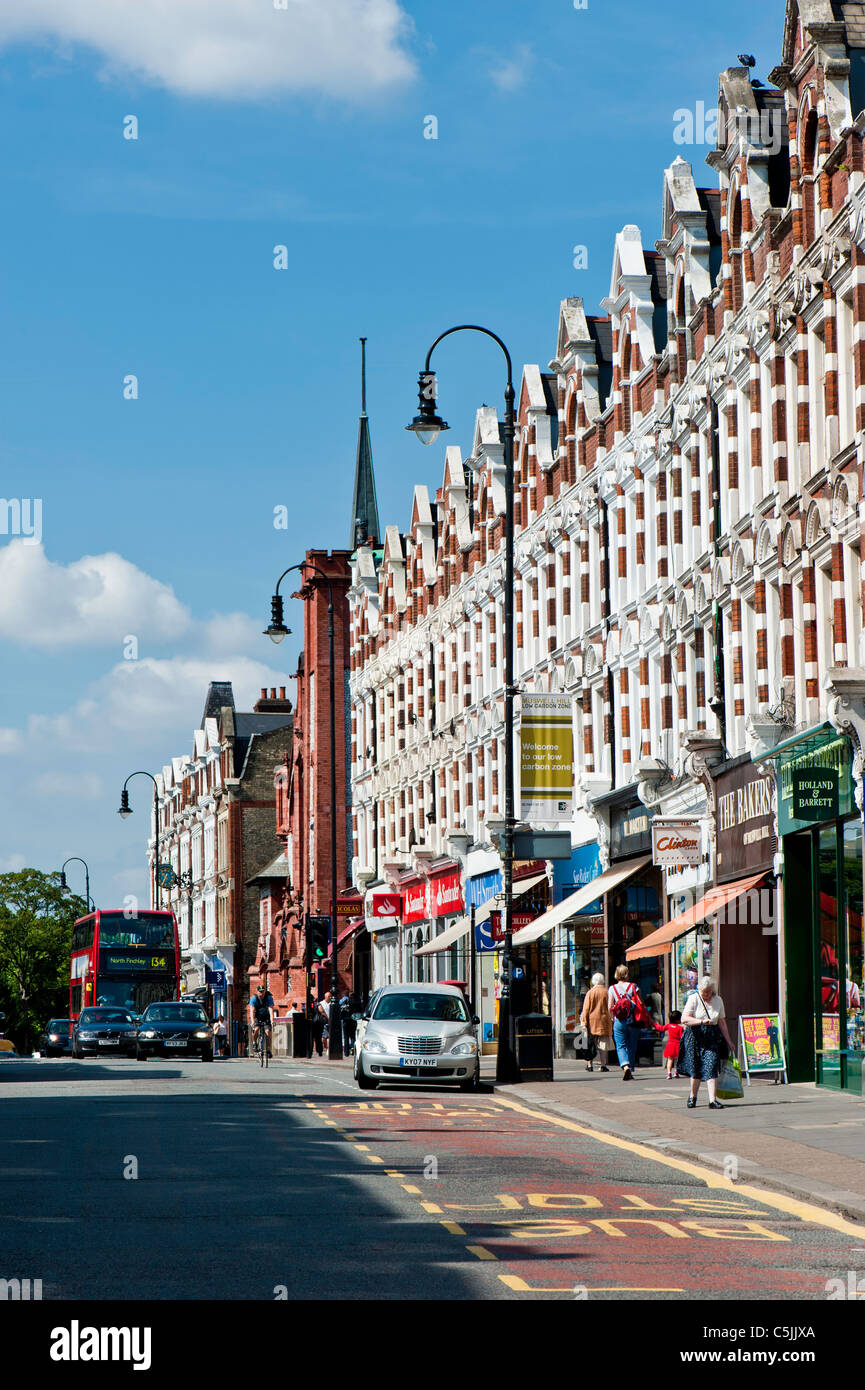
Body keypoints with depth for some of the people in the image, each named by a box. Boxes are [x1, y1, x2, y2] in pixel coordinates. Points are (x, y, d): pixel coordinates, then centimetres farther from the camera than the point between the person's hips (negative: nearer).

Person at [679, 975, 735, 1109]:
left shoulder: (718, 1000, 7)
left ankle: (712, 1100, -15)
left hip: (712, 1037, 2)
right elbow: (684, 1019, -16)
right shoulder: (693, 999, -6)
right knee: (695, 1068, 3)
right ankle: (692, 1096, 26)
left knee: (711, 1067, -11)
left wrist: (728, 1041, 14)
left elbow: (721, 1022, 15)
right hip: (695, 1036, -2)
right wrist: (701, 1021, -27)